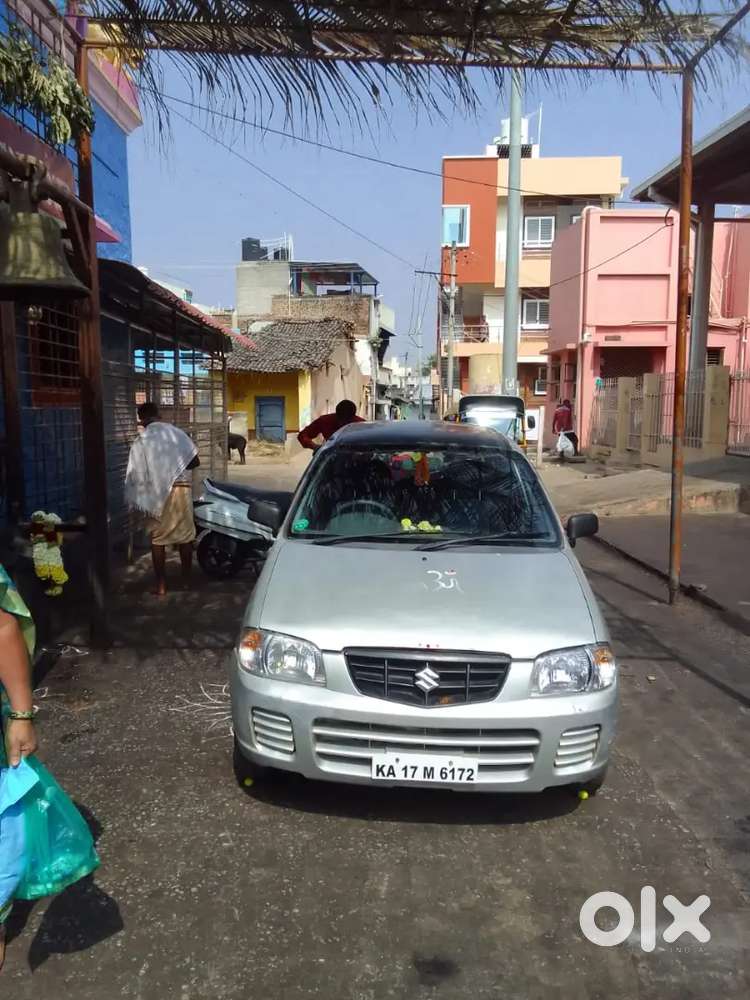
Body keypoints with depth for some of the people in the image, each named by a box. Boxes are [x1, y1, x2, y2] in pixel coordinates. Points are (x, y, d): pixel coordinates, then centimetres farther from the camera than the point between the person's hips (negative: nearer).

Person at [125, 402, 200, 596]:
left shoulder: (140, 442, -3)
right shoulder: (177, 433, 2)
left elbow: (135, 475, -4)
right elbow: (195, 461, 2)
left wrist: (137, 501, 6)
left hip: (157, 493, -2)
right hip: (182, 489, 2)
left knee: (158, 539, 7)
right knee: (185, 536, 11)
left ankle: (161, 585, 8)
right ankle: (186, 580, 19)